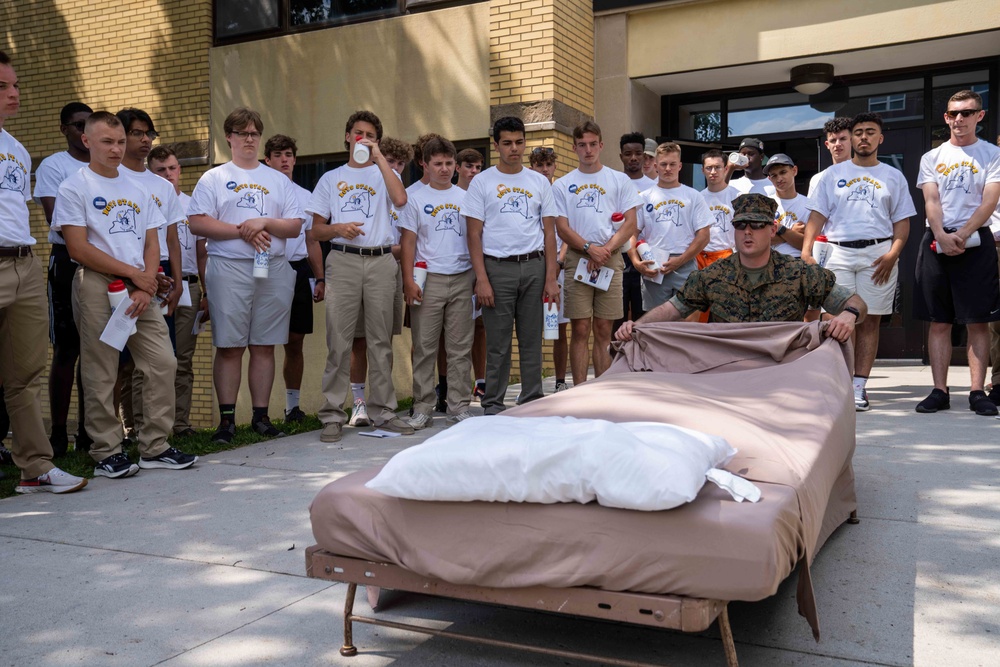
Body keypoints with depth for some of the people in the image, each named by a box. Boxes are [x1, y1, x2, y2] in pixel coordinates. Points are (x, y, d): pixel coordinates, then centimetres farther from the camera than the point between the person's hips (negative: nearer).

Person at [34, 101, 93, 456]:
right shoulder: (52, 166, 2)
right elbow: (56, 218, -9)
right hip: (68, 261, -5)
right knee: (66, 350, -4)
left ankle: (87, 431, 12)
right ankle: (58, 433, 2)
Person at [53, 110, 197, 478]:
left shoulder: (138, 190, 17)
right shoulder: (74, 187, 0)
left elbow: (152, 244, 12)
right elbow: (78, 248, -9)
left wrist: (147, 287, -4)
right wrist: (134, 273, -9)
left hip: (140, 290, 5)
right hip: (96, 286, -5)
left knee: (163, 363, 0)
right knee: (101, 375, -2)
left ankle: (154, 447, 10)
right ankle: (106, 453, 8)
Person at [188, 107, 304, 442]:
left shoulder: (279, 180, 17)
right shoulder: (214, 178, 9)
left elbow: (295, 226, 8)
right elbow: (198, 222, -4)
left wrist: (265, 222, -9)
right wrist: (242, 231, -10)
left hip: (274, 270, 3)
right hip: (228, 268, -2)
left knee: (264, 346, 4)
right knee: (229, 347, -3)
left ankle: (261, 416, 11)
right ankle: (227, 418, 3)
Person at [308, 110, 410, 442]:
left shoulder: (384, 174, 14)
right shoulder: (331, 178, 18)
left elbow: (400, 199, -11)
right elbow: (317, 229, 14)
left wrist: (379, 157, -8)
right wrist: (338, 229, -8)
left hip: (381, 262, 0)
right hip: (343, 261, 0)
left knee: (381, 340, 3)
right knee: (339, 342, -4)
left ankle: (383, 411, 10)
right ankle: (333, 415, 0)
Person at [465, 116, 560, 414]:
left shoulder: (539, 182, 11)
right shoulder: (482, 182, 4)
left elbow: (549, 232, 10)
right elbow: (474, 234, 0)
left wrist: (551, 277, 1)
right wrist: (481, 279, -9)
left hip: (534, 266, 2)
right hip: (497, 267, -2)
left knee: (532, 339, 7)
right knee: (498, 342, 1)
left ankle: (532, 400, 16)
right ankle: (493, 403, 10)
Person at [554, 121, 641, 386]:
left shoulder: (620, 181, 10)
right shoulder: (562, 185, 10)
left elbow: (630, 224, 3)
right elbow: (562, 228, 2)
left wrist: (606, 249, -11)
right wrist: (589, 248, -13)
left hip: (611, 262, 0)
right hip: (577, 260, 0)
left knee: (604, 331, 3)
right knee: (580, 330, -2)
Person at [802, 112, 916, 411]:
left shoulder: (893, 176, 13)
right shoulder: (833, 174, 12)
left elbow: (902, 221, 9)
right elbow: (818, 216, 7)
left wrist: (892, 254, -8)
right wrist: (806, 252, -7)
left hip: (878, 254, 1)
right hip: (838, 253, 0)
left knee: (870, 320, 0)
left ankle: (859, 387, 3)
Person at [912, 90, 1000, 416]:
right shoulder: (931, 157, 12)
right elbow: (931, 201, 1)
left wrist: (961, 236, -17)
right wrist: (942, 237, -15)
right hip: (936, 242, 2)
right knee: (938, 322, 2)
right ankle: (940, 391, 5)